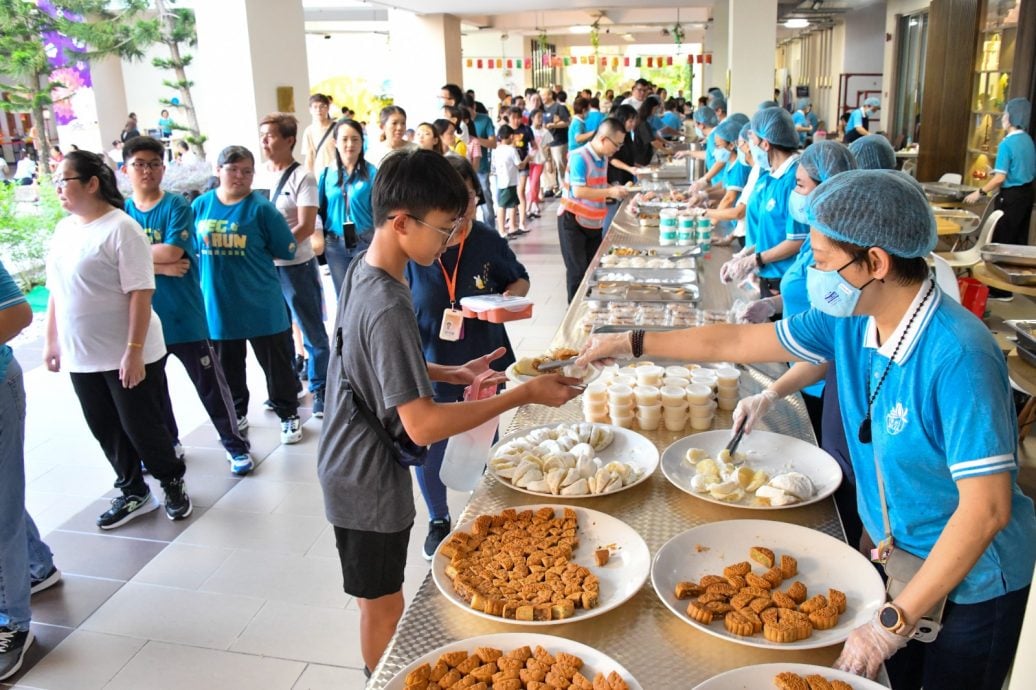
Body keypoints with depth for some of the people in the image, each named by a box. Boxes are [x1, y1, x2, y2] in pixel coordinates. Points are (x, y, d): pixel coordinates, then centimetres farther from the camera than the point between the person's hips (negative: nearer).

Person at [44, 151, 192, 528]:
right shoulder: (64, 229, 9)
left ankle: (173, 484, 25)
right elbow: (57, 291, 16)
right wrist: (51, 341, 15)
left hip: (127, 355, -7)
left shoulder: (121, 228, -14)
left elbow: (141, 293, -18)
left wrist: (134, 351, -22)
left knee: (141, 427, 3)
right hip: (80, 356, 7)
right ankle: (132, 492, 30)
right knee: (105, 429, 14)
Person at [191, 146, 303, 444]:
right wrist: (214, 263, -1)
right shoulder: (201, 205, 3)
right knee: (227, 366, 18)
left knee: (276, 363, 8)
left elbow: (286, 250, -7)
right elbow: (193, 247, 12)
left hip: (261, 304, -4)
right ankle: (236, 415, 37)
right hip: (217, 304, 4)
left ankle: (289, 415, 25)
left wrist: (252, 255, -1)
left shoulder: (261, 207, -9)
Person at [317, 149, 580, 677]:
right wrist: (524, 394, -28)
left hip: (350, 466, 9)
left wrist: (452, 373, 3)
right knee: (382, 603, 12)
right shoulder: (389, 308, -31)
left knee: (381, 596, 26)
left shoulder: (361, 269, -1)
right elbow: (423, 426, -32)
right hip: (370, 480, -9)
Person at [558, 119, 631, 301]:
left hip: (593, 222, 8)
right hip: (573, 222, -8)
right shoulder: (580, 157, -21)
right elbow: (578, 191, -27)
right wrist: (610, 192, -25)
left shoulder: (603, 158, 3)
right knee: (578, 270, 0)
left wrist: (615, 189, -2)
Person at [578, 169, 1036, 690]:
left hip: (973, 581, -6)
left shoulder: (958, 357, -31)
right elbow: (735, 342, 0)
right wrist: (631, 344, 4)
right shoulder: (850, 320, -9)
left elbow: (987, 508, -29)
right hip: (896, 552, 6)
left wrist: (893, 622, -27)